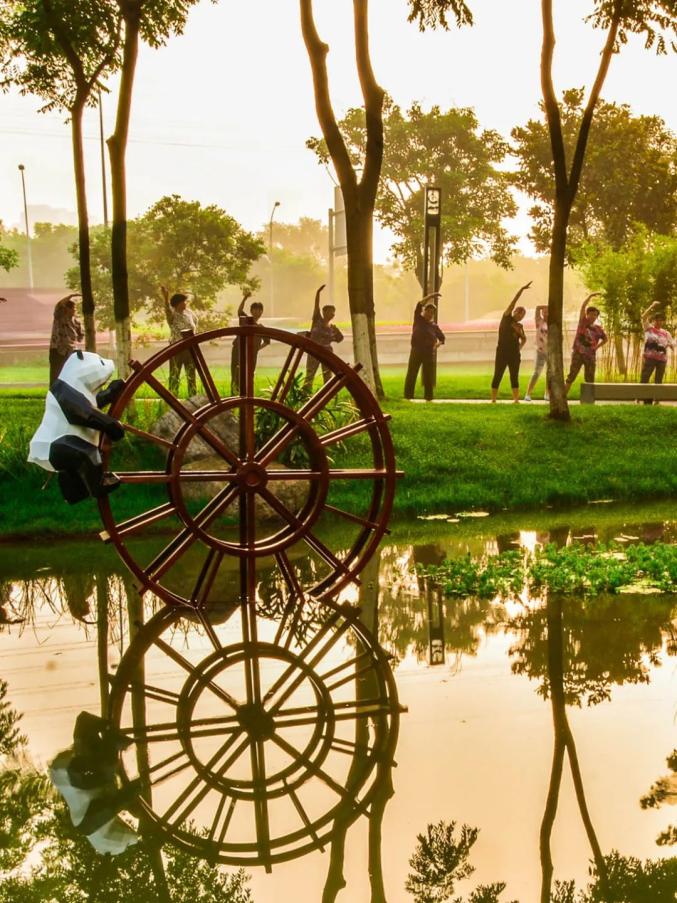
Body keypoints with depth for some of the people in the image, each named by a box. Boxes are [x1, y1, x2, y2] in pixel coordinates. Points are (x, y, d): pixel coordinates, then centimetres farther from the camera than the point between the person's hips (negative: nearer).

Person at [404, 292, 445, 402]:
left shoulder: (434, 326, 8)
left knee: (429, 376, 4)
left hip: (429, 353, 2)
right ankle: (408, 397, 0)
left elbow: (442, 338, 19)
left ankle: (428, 398, 11)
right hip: (416, 352, -2)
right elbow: (419, 305, -11)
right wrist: (430, 296, -19)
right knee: (411, 375, -4)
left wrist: (437, 344, -1)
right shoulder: (418, 320, 3)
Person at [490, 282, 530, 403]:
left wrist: (520, 347, 6)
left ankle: (516, 400, 2)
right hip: (502, 353, -4)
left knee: (514, 377, 2)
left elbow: (524, 339, 28)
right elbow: (513, 302, -9)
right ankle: (493, 400, 1)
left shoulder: (519, 326, 12)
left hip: (514, 354, 4)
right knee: (497, 377, -2)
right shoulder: (506, 318, 1)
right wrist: (521, 289, -15)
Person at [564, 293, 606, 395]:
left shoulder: (598, 328, 8)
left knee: (590, 379, 4)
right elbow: (583, 307, -11)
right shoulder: (583, 322, 1)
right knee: (571, 376, -6)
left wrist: (596, 347, 9)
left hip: (590, 355, 3)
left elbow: (605, 339, 24)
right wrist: (590, 296, -19)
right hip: (578, 353, -3)